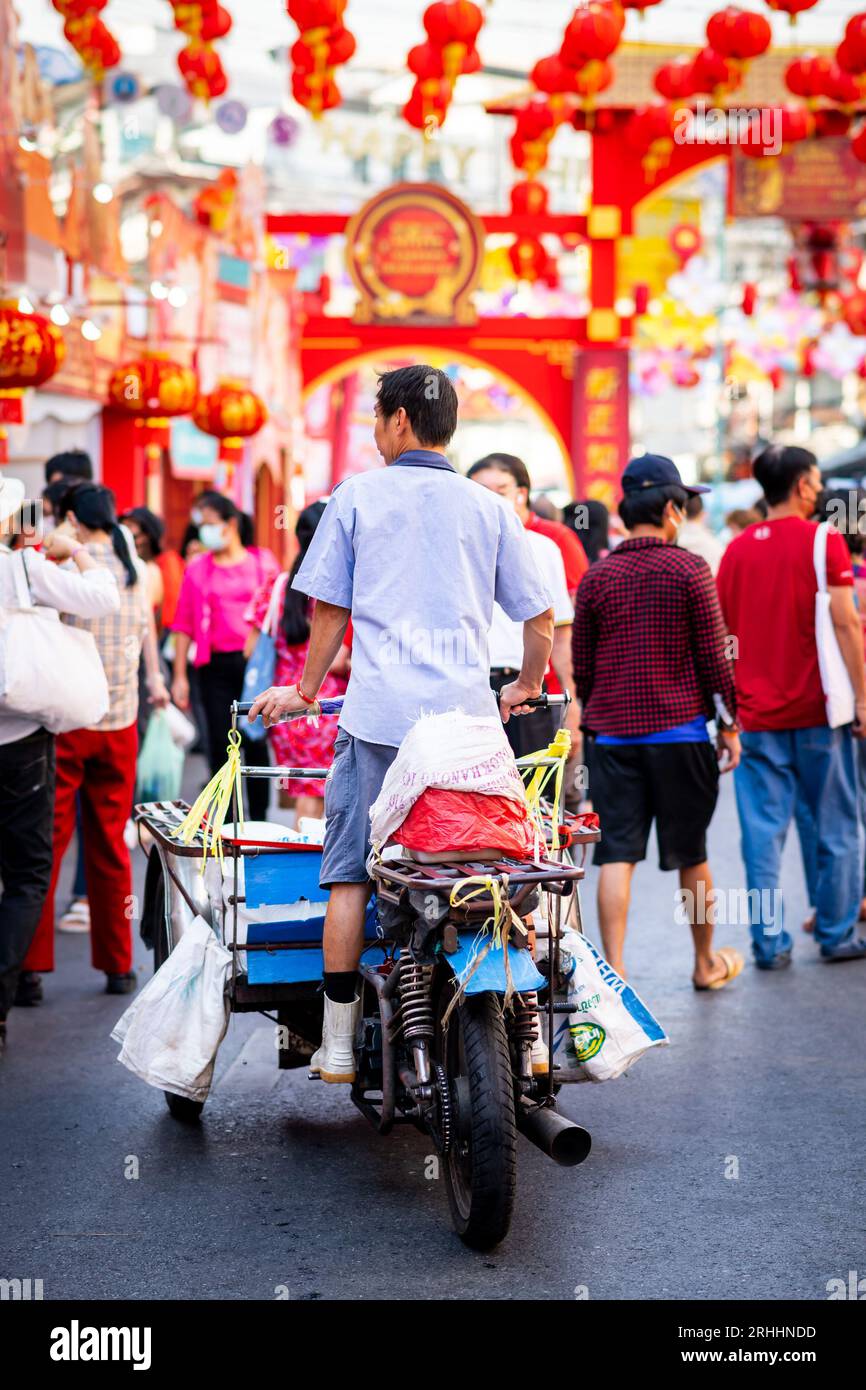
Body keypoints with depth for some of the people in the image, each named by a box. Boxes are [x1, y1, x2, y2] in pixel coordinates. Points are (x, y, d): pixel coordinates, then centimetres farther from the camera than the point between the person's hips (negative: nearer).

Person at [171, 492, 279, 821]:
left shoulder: (263, 561, 6)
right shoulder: (197, 569, 8)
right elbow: (184, 626, 7)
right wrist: (180, 677, 1)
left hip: (257, 661, -1)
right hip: (216, 667, 1)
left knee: (256, 743, 3)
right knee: (220, 744, 1)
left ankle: (258, 820, 12)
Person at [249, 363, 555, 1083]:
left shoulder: (358, 495, 6)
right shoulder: (490, 507, 11)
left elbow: (329, 611, 7)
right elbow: (541, 617, 12)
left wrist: (305, 691, 20)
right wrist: (526, 687, 29)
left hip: (380, 712, -2)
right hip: (469, 714, 2)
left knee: (350, 871, 4)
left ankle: (340, 1042, 4)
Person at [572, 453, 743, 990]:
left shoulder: (597, 576, 4)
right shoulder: (689, 569, -5)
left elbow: (581, 666, 7)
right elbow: (713, 657, -5)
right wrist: (729, 725, 4)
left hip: (613, 735, 2)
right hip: (679, 731, -2)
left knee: (617, 855, 1)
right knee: (690, 854, 10)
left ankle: (613, 968, -3)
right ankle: (706, 962, 24)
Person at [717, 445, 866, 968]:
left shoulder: (737, 549, 7)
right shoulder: (823, 541, -6)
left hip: (756, 715, 4)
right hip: (817, 710, -3)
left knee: (764, 832, 4)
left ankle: (770, 943, 4)